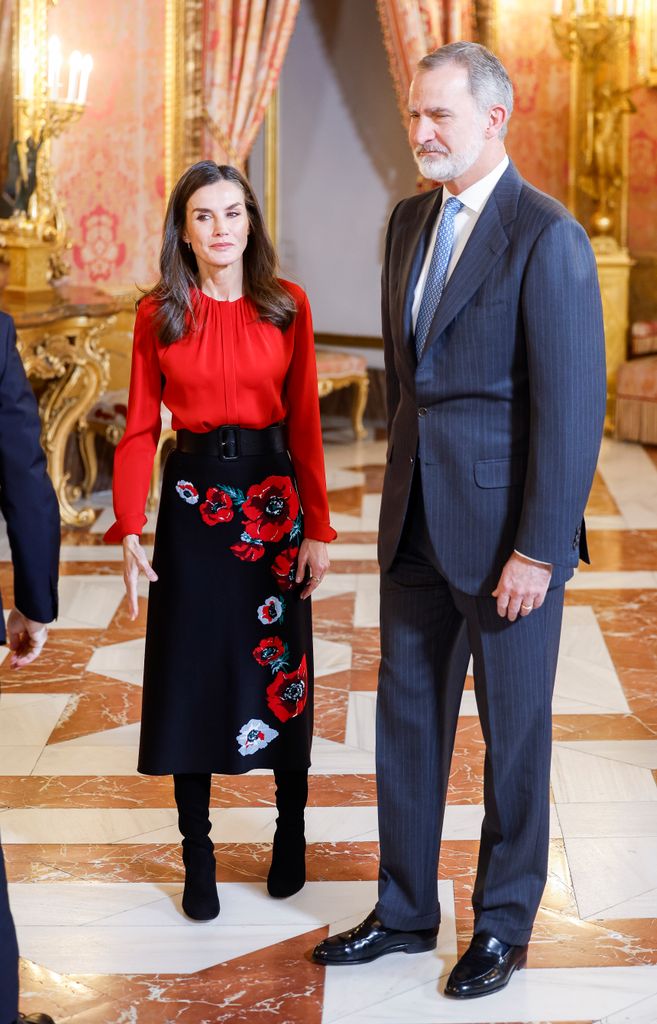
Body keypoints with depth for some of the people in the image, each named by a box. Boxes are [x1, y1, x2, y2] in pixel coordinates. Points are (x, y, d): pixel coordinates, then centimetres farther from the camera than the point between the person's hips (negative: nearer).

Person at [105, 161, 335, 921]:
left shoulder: (287, 307, -1)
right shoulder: (159, 315, -1)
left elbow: (305, 423, -1)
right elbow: (140, 428, -2)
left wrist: (317, 526, -4)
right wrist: (129, 529, -12)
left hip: (273, 495, 0)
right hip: (193, 498, 0)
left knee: (282, 669, 9)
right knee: (190, 674, 4)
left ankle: (291, 833, 26)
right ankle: (197, 854, 14)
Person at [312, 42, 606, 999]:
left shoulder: (549, 239, -15)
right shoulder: (410, 222, 9)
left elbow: (573, 407, -17)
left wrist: (537, 551, -18)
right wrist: (404, 483, 17)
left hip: (506, 531, -7)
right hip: (417, 521, 7)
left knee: (512, 736, 9)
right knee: (407, 722, 15)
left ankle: (503, 926, 25)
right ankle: (404, 912, 30)